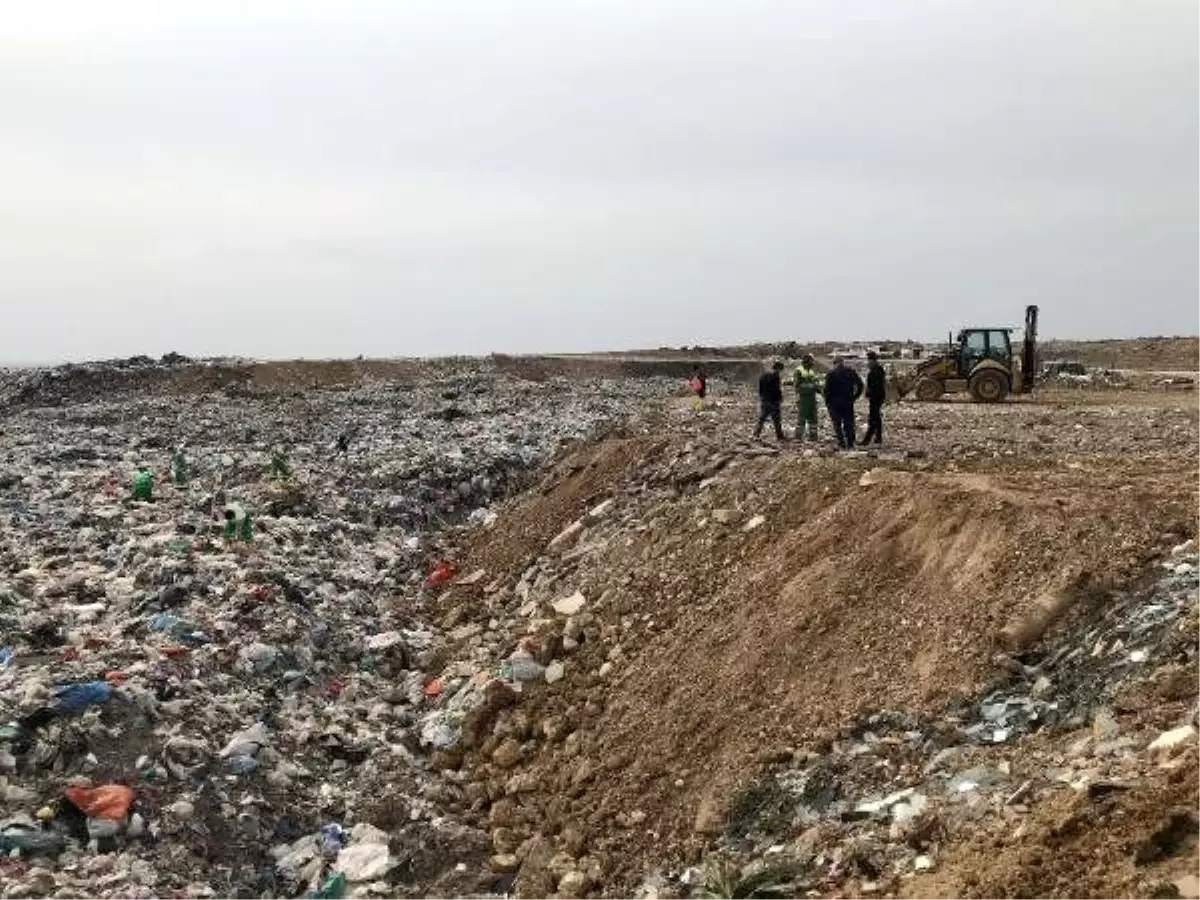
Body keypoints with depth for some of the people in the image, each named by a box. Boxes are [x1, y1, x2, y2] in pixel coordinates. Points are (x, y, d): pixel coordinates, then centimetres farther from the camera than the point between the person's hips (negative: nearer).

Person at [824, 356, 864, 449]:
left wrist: (827, 402, -1)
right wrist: (855, 396, 10)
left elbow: (827, 389, -10)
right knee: (849, 423, 9)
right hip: (848, 401, 3)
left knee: (837, 424, 5)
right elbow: (860, 384, 4)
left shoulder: (831, 373, -7)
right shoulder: (851, 372, 4)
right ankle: (850, 444, 7)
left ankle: (841, 443, 0)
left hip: (835, 402, -3)